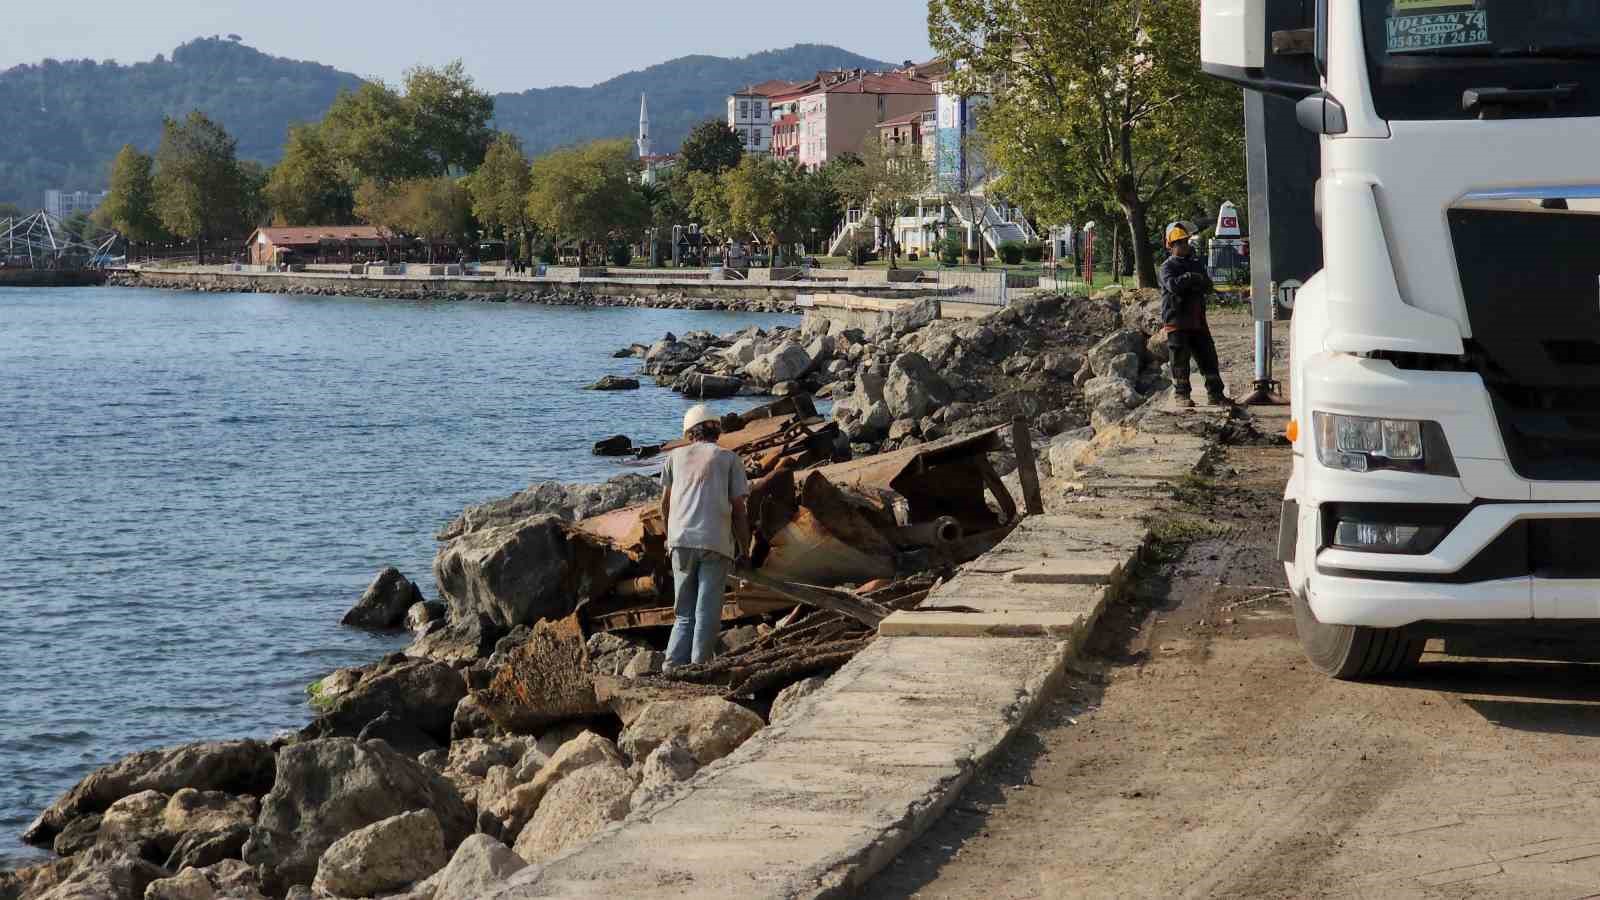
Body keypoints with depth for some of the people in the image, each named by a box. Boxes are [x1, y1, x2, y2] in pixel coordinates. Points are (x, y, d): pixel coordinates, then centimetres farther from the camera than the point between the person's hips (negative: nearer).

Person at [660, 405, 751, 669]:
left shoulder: (676, 456, 17)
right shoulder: (729, 459, 10)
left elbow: (665, 503, 21)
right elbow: (739, 509, 5)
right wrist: (744, 549, 13)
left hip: (681, 540, 3)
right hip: (716, 543, -3)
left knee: (685, 614, 10)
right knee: (707, 614, 0)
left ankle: (674, 666, -3)